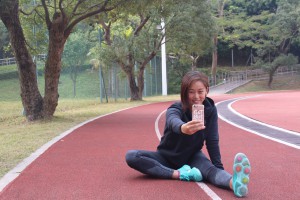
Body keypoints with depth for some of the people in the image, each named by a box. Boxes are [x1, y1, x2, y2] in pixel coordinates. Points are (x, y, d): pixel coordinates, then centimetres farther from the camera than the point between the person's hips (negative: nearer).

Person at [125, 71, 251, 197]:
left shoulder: (210, 110, -15)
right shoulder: (176, 109, -24)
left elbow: (212, 141, -11)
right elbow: (173, 122, -50)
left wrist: (219, 168, -19)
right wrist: (183, 128, -74)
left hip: (192, 157, 0)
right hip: (168, 157, 0)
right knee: (131, 156, -26)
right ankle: (181, 174, -34)